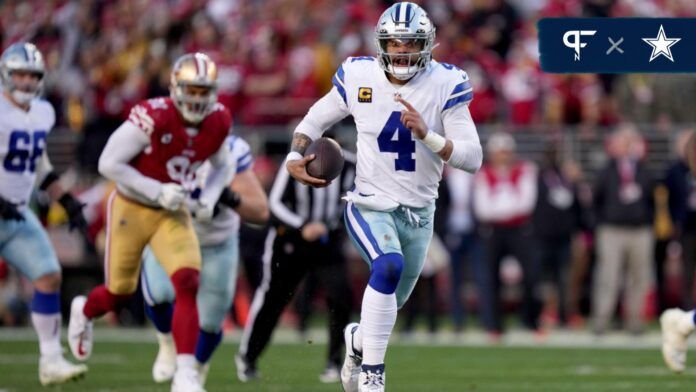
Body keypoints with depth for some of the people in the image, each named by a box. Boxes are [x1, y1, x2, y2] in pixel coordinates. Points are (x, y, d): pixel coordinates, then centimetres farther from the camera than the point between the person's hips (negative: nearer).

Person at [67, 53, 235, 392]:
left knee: (188, 284, -19)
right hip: (131, 208, -3)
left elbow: (223, 166, 12)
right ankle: (84, 312, 50)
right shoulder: (153, 117, -26)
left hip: (172, 214, 3)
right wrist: (157, 192, -25)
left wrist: (209, 196, -8)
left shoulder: (218, 122, -8)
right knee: (120, 293, 12)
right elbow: (109, 163, -22)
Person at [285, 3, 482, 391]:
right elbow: (317, 119, 10)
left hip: (418, 213, 3)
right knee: (389, 266, -33)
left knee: (393, 302, 19)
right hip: (371, 204, -3)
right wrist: (295, 157, -8)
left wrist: (427, 135, -29)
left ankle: (358, 339, 55)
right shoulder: (360, 77, -8)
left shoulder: (444, 84, -11)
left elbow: (473, 158, -14)